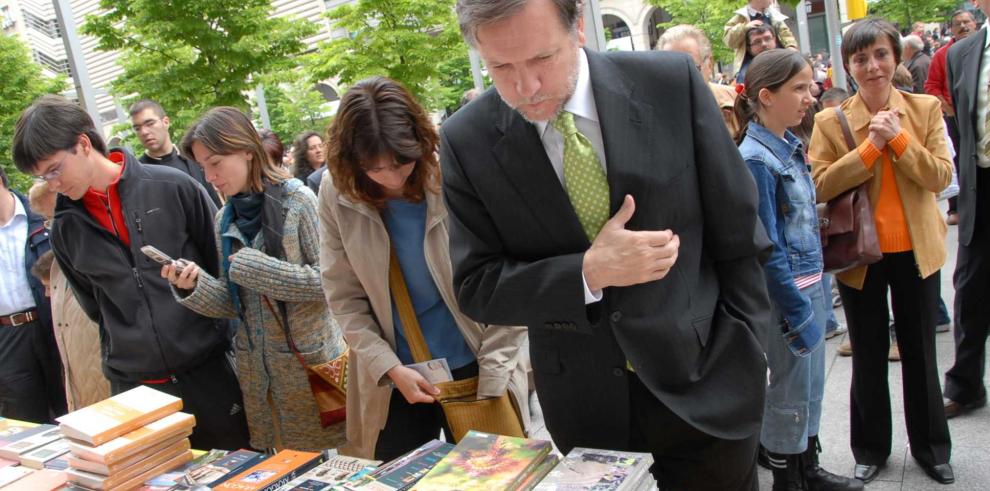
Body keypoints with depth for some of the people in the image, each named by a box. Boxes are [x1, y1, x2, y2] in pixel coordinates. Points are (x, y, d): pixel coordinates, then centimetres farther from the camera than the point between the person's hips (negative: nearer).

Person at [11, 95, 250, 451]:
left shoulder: (173, 188, -8)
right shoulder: (64, 230, 4)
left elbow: (225, 266, 0)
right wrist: (128, 346, 11)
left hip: (209, 369, -2)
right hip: (132, 385, 3)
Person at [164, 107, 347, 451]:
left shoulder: (297, 200, -11)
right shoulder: (225, 219, 6)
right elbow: (234, 303, 7)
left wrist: (255, 269, -19)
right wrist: (193, 286, -11)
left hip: (310, 360, -5)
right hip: (257, 370, 6)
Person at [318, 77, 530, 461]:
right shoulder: (337, 194, -7)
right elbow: (344, 298, -3)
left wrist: (492, 381, -13)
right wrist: (390, 368, -13)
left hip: (474, 367, -2)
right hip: (393, 378, 2)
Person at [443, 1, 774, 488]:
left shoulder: (671, 82, -11)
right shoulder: (466, 141, -10)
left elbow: (738, 237, -3)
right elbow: (476, 287, -7)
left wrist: (745, 359, -1)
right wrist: (589, 272, -20)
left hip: (705, 383, 0)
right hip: (584, 406, 1)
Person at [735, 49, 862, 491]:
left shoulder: (790, 144, 6)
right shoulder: (755, 158, -19)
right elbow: (765, 248, -20)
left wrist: (820, 291, 14)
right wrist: (798, 312, -17)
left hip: (810, 283, 8)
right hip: (786, 292, -8)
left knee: (811, 386, 19)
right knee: (790, 392, 6)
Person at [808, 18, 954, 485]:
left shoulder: (926, 109, -1)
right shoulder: (830, 121, -6)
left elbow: (940, 176, -9)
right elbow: (820, 185, -15)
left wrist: (897, 138, -18)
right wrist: (870, 146, -19)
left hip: (916, 251, 1)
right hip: (859, 255, -1)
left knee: (920, 353, 15)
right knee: (869, 357, 13)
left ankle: (930, 446, 33)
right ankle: (870, 449, 29)